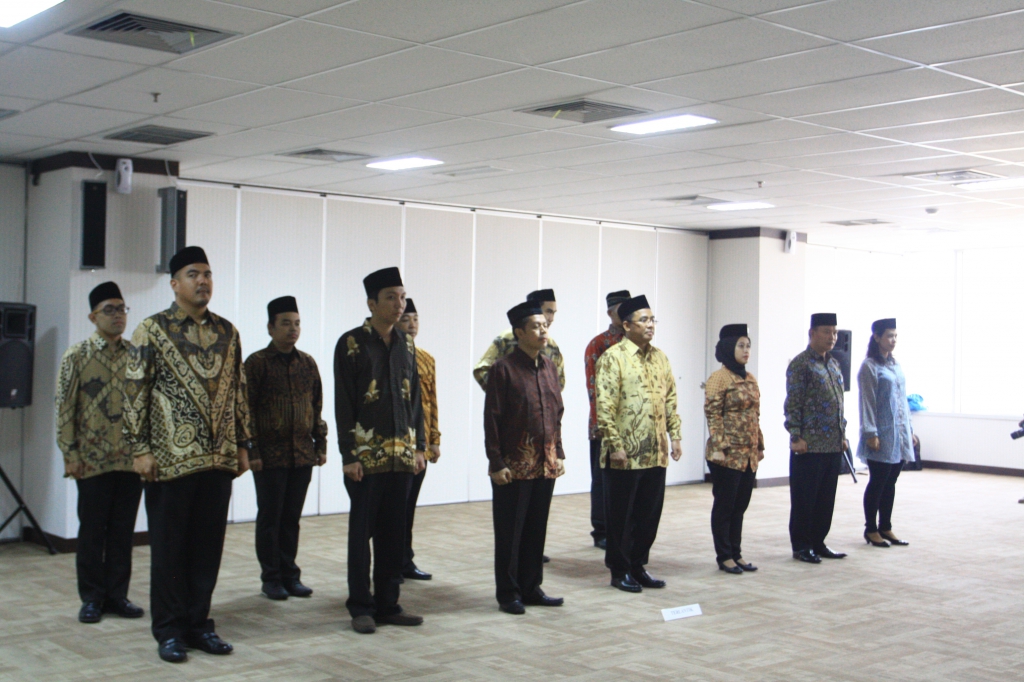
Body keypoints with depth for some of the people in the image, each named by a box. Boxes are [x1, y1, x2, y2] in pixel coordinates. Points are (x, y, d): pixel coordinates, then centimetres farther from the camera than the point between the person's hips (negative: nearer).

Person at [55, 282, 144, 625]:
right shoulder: (77, 356, -1)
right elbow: (65, 408, -3)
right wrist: (70, 454, -8)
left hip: (132, 458, 3)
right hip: (93, 460, -3)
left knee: (123, 530, 7)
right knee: (92, 531, 4)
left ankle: (117, 594, 18)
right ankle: (92, 598, 14)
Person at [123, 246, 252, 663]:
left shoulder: (226, 333, 10)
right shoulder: (153, 330, -3)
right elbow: (135, 391, -5)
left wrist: (242, 445, 11)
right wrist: (140, 449, -10)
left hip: (219, 458, 4)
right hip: (170, 458, -4)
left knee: (209, 544, 9)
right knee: (169, 546, 4)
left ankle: (198, 622, 21)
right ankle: (169, 630, 15)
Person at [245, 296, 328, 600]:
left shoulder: (307, 363, 10)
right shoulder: (257, 363, -5)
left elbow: (317, 406, 14)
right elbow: (247, 410, -7)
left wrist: (320, 444, 10)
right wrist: (251, 451, -11)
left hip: (303, 454, 4)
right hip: (270, 456, -4)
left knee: (292, 517, 10)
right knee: (270, 518, 3)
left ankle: (290, 575, 19)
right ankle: (271, 578, 13)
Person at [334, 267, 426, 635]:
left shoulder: (406, 344, 11)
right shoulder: (351, 343, -6)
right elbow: (343, 403, -8)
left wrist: (419, 446, 9)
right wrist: (348, 455, -12)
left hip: (401, 454, 5)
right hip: (366, 456, -5)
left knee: (394, 532, 9)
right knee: (362, 531, 3)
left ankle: (388, 604, 19)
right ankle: (360, 608, 12)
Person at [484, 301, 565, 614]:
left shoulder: (549, 368, 10)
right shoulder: (504, 369, -10)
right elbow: (492, 420, -11)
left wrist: (559, 454, 13)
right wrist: (496, 464, -14)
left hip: (546, 465, 6)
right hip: (514, 467, -6)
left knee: (537, 529, 13)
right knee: (509, 532, 3)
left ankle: (531, 588, 24)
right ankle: (508, 594, 13)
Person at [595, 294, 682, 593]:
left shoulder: (660, 358, 13)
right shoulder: (613, 357, -9)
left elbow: (670, 400, 16)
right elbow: (604, 406, -14)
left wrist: (675, 436, 8)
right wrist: (615, 444, -17)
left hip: (656, 453, 6)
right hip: (625, 454, -6)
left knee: (650, 513, 11)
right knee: (621, 515, 3)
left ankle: (638, 565, 23)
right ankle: (620, 570, 15)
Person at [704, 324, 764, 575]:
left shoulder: (751, 379, 13)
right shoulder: (718, 379, -10)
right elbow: (713, 415, -13)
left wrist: (760, 445, 15)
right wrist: (718, 448, -18)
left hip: (749, 454, 7)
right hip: (728, 454, -7)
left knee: (740, 506, 11)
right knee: (725, 505, 1)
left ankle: (736, 553, 19)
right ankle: (724, 556, 9)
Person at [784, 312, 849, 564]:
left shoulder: (834, 364, 15)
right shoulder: (800, 364, -10)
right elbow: (792, 405, -13)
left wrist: (842, 434, 16)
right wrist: (796, 437, -17)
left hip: (833, 445, 8)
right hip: (809, 446, -8)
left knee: (826, 497, 12)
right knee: (804, 498, 1)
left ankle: (818, 542, 22)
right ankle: (801, 546, 9)